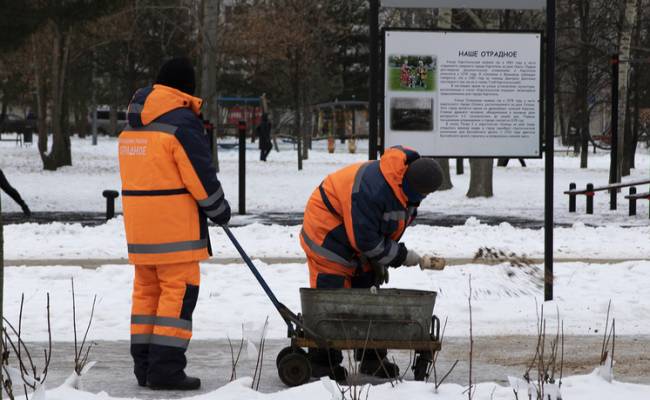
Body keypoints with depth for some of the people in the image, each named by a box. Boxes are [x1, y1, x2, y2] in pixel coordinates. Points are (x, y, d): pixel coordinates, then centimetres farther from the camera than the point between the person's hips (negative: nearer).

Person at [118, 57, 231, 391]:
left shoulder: (132, 125, 14)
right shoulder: (182, 122, -12)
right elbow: (200, 175, -13)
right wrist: (219, 209, 2)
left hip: (138, 219, 8)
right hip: (174, 220, -8)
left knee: (147, 289, 13)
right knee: (178, 290, -5)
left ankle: (144, 367, 15)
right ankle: (166, 368, -10)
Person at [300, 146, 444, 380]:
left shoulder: (405, 186, -7)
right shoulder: (371, 190, -37)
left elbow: (390, 227, 8)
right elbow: (365, 239, -31)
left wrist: (379, 260, 2)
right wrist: (402, 256, -23)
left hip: (360, 236, 9)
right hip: (328, 235, -9)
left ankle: (372, 359, 15)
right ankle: (322, 363, -6)